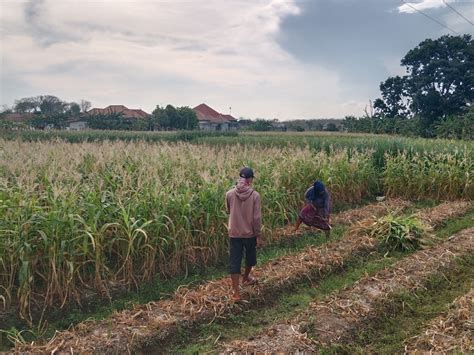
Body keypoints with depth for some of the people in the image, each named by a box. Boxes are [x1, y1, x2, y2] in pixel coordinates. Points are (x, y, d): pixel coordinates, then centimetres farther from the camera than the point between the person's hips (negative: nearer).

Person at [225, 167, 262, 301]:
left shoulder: (229, 194, -7)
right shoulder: (254, 195, -14)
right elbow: (257, 218, -13)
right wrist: (259, 236, -5)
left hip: (234, 234, 1)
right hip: (250, 233, -1)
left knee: (234, 262, 6)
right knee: (250, 257, 25)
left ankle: (236, 292, 6)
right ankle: (246, 277, 47)